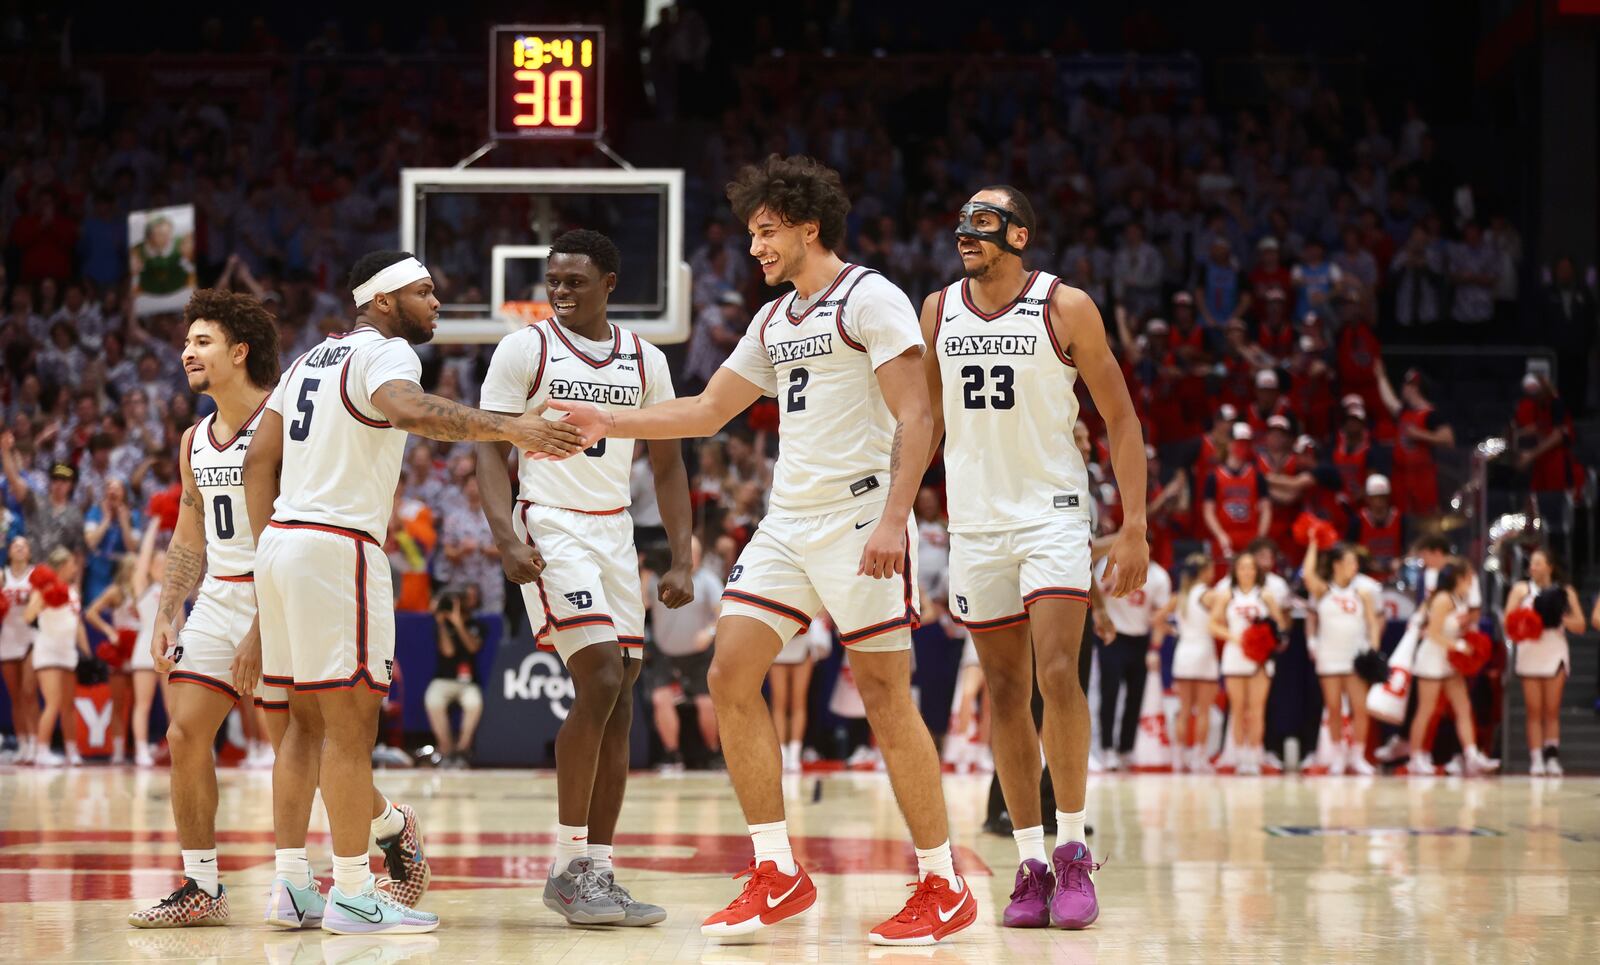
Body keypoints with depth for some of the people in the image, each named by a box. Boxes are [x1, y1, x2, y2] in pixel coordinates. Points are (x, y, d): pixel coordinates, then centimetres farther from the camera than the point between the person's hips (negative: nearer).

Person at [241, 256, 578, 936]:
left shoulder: (312, 359, 20)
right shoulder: (385, 351, -7)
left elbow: (259, 460, 19)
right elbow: (407, 409, -31)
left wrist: (270, 550, 20)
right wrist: (508, 428, -38)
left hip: (280, 543, 9)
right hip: (338, 545, -9)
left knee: (306, 721, 14)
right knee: (351, 721, -6)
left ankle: (291, 882, 15)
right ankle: (352, 897, -5)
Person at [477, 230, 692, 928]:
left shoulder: (644, 361, 9)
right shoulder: (524, 349, -3)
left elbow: (667, 464, 13)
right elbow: (490, 447, -5)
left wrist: (682, 559, 4)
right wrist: (505, 534, -20)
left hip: (616, 532, 5)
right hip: (550, 529, -5)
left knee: (617, 704, 2)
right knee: (600, 680, -19)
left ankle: (598, 871, 7)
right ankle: (568, 866, -13)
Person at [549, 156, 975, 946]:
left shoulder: (869, 300, -7)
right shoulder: (774, 321, 18)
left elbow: (915, 417, -14)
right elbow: (708, 411, 25)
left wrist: (893, 517, -25)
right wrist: (608, 424, 16)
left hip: (858, 518, -8)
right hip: (787, 523, 8)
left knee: (885, 697, -7)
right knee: (730, 677, 0)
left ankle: (942, 887, 1)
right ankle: (777, 876, 6)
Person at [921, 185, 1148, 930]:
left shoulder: (1065, 309, -7)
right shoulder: (938, 311, 4)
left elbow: (1121, 420, -4)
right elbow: (924, 420, 15)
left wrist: (1135, 527, -10)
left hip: (1052, 511, -4)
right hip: (975, 519, 4)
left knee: (1057, 673, -18)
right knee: (1004, 691, 4)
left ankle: (1073, 852, -8)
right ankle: (1030, 865, 9)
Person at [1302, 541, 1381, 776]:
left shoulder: (1362, 593, 6)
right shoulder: (1323, 591, 3)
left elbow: (1373, 623, 5)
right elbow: (1308, 574, -16)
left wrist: (1374, 649, -8)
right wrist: (1313, 545, -9)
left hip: (1356, 657, 1)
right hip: (1329, 658, -1)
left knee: (1360, 708, -6)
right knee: (1334, 708, 3)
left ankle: (1357, 755, 2)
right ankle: (1338, 755, 13)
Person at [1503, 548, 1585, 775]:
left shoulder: (1565, 591, 8)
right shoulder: (1522, 589, 8)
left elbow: (1580, 626, 5)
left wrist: (1561, 618, -13)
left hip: (1555, 653, 0)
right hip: (1530, 652, 0)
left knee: (1552, 711, -1)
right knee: (1534, 711, -2)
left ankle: (1552, 757, -2)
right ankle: (1536, 759, -4)